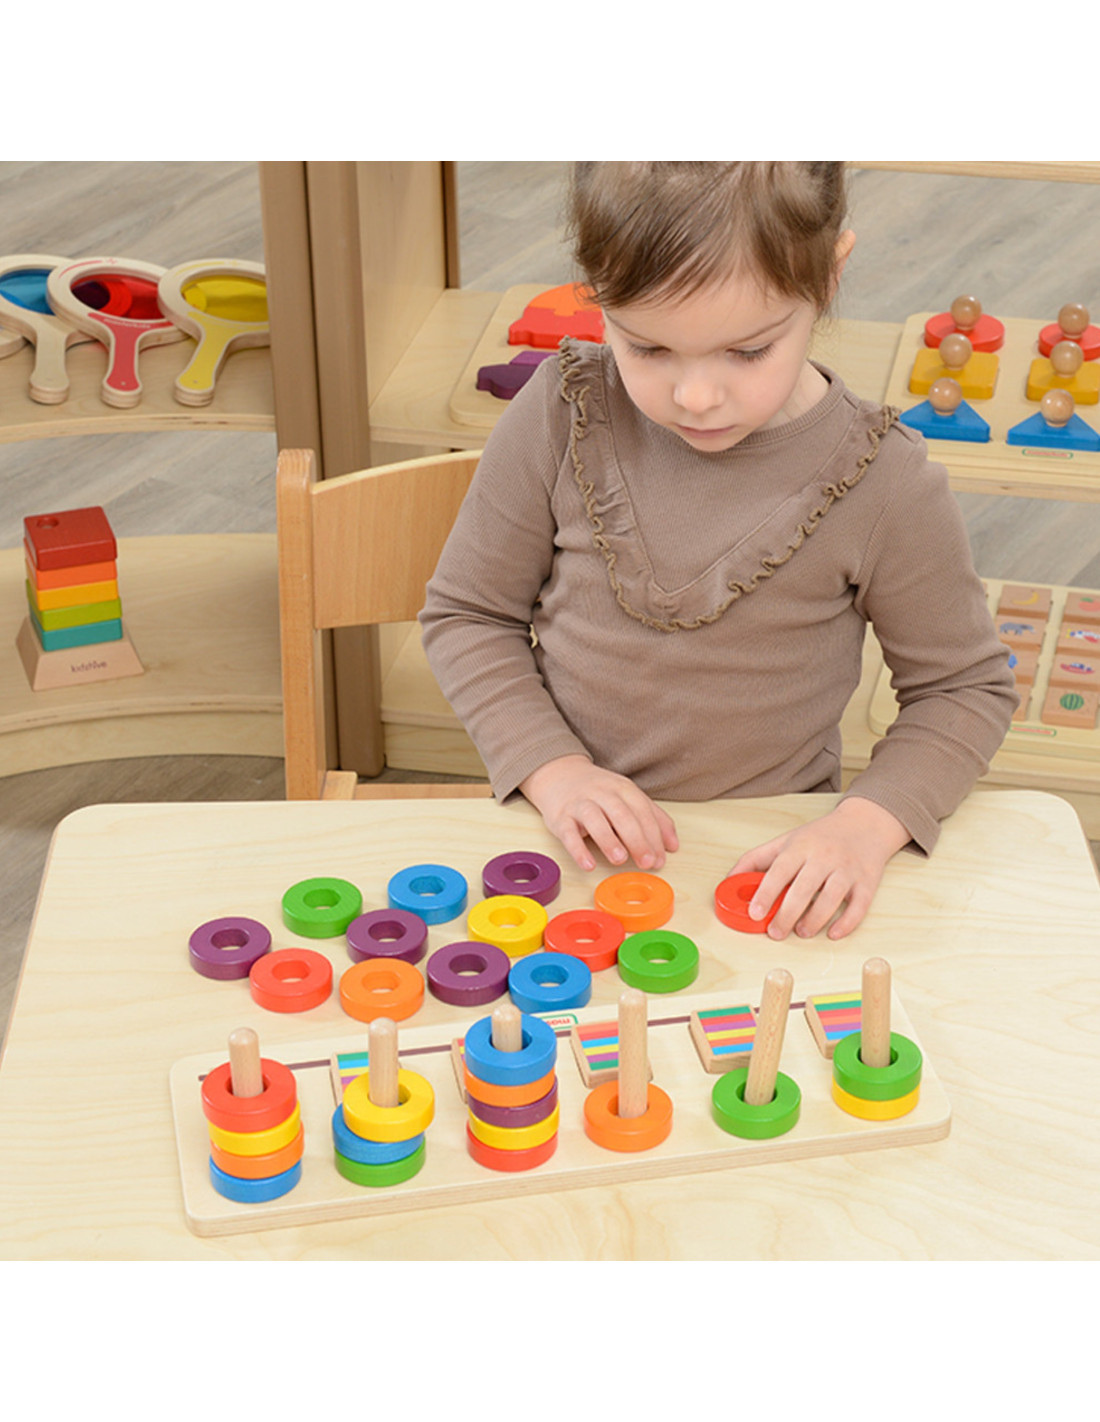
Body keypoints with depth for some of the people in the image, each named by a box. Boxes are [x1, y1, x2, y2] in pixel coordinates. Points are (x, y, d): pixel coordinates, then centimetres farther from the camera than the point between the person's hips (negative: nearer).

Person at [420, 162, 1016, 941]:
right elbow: (466, 614, 2)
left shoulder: (887, 483, -13)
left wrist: (868, 824, -16)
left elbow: (966, 686, 0)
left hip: (771, 857, 0)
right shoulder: (561, 418, -10)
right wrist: (554, 770, -12)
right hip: (576, 846, 1)